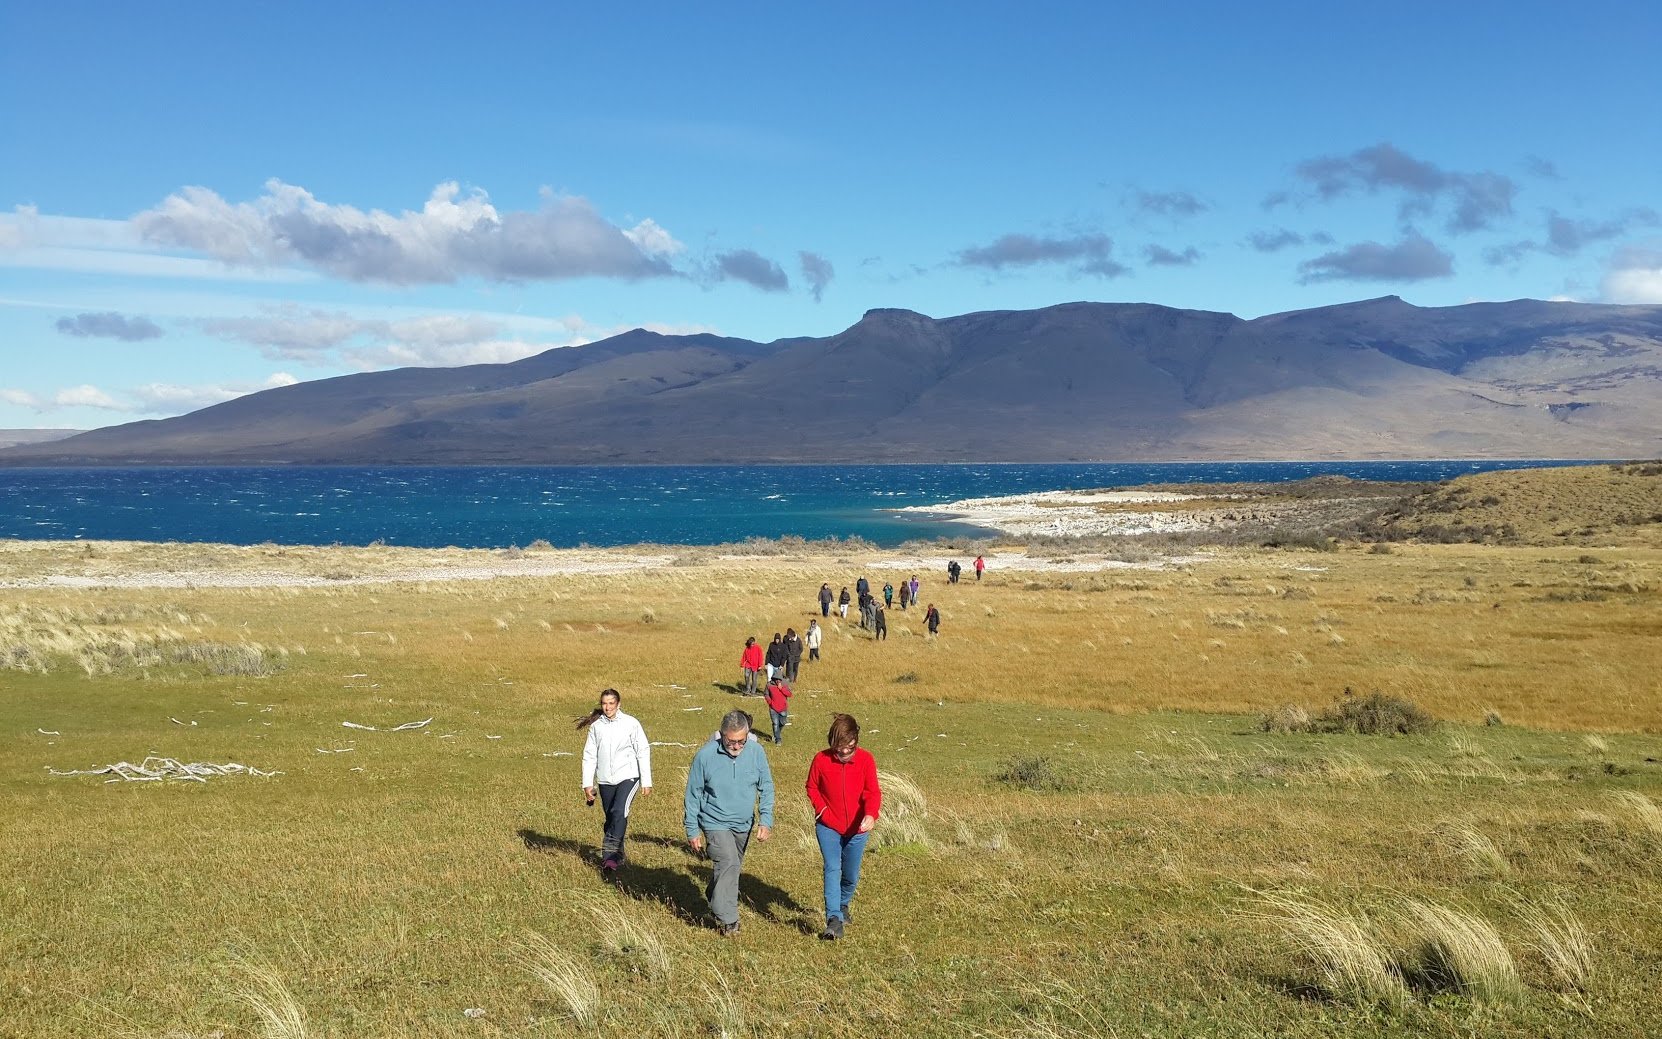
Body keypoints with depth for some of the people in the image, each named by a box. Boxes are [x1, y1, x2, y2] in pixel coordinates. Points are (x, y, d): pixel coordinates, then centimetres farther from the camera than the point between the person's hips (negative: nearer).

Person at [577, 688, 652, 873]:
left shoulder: (631, 724, -3)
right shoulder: (596, 726, 4)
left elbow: (643, 752, 0)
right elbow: (589, 756, 8)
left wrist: (646, 782, -1)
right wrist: (587, 783, 4)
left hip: (628, 777, -4)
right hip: (605, 780, 4)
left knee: (619, 812, -22)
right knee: (610, 818, 10)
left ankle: (610, 855, -24)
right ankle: (617, 856, 24)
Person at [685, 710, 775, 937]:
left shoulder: (756, 752, -10)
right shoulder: (706, 755, -17)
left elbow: (766, 788, 2)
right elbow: (693, 795, -7)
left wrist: (766, 820, -7)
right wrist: (692, 830, -4)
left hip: (744, 824, 4)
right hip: (716, 823, -4)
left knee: (732, 867, 18)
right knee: (728, 863, -20)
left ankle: (714, 900, 43)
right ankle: (727, 920, -14)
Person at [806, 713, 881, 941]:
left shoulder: (865, 759, -11)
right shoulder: (821, 760, -10)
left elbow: (873, 791, -15)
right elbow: (812, 788, 4)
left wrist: (871, 814, -33)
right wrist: (822, 809, -10)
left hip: (856, 828, 1)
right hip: (828, 827, -1)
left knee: (851, 875, 13)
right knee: (832, 869, -16)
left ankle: (843, 904, 42)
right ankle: (834, 919, -19)